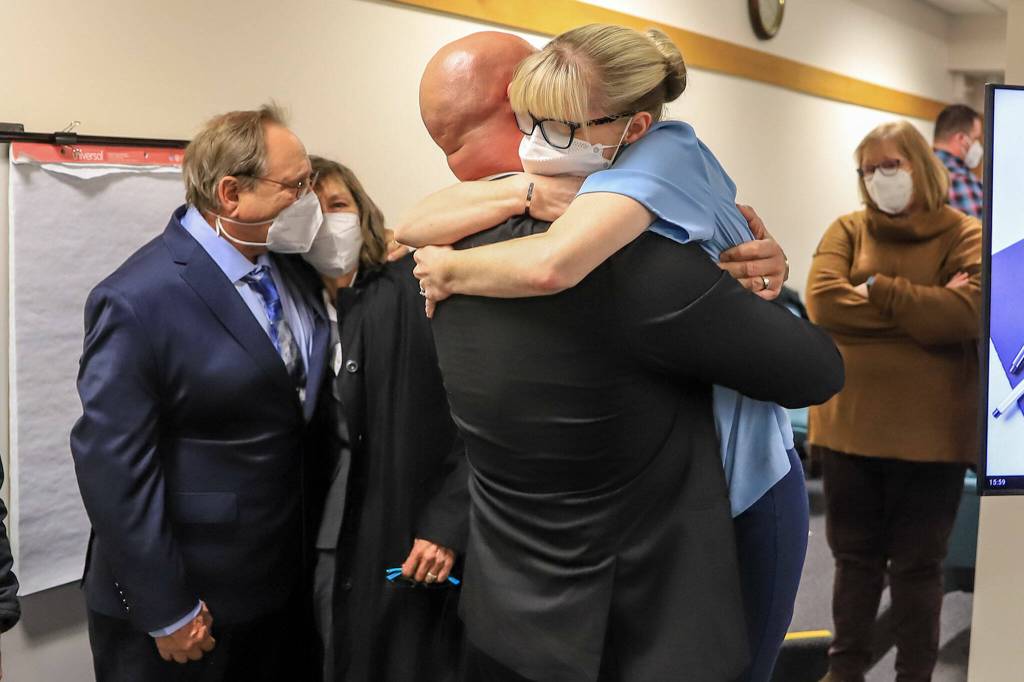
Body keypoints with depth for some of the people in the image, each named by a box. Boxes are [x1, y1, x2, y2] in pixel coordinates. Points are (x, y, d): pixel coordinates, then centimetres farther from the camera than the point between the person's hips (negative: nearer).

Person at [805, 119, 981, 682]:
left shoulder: (965, 237, -1)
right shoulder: (847, 230, 5)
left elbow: (967, 314, -18)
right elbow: (822, 301, -12)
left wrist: (876, 289, -14)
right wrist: (923, 309, -15)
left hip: (929, 431, -2)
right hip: (850, 424, 2)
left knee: (917, 565, 10)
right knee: (855, 557, 15)